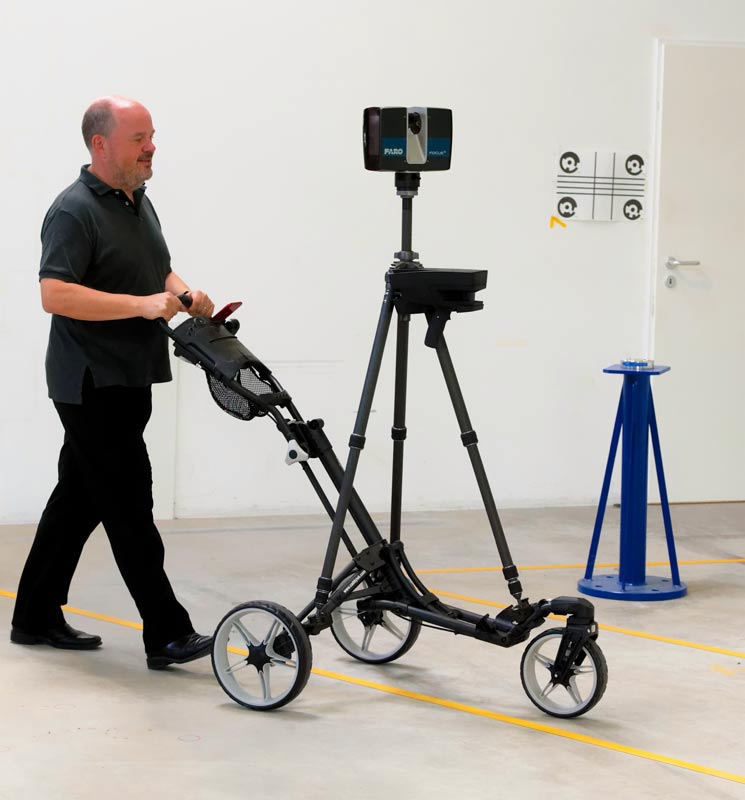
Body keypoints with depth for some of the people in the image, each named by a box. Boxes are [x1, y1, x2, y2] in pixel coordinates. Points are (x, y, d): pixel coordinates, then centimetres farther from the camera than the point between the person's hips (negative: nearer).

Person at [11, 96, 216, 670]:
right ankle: (167, 634, -7)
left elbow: (162, 272, 27)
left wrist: (185, 295, 4)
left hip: (128, 382, 9)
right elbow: (55, 294, -23)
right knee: (129, 505, -8)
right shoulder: (75, 211, -14)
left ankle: (37, 617, 23)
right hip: (92, 385, -9)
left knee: (78, 500, 14)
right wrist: (142, 304, -27)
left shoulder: (139, 203, 15)